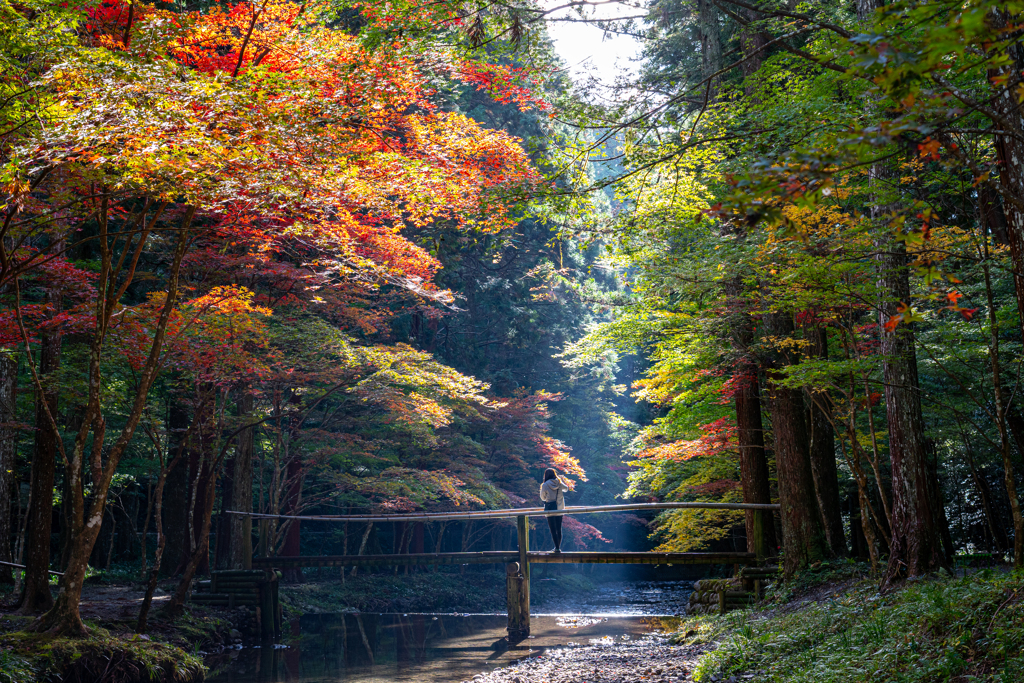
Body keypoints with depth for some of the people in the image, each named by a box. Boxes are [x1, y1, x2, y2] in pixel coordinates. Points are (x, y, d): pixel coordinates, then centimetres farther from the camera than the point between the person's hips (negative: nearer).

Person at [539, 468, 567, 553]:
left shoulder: (545, 485, -11)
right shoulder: (559, 483, 0)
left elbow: (543, 497, 2)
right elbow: (566, 488, 22)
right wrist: (562, 479, 34)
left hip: (550, 509, -4)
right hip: (559, 509, 4)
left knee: (553, 530, -1)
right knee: (559, 529, 14)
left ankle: (557, 548, -5)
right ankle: (558, 547, 20)